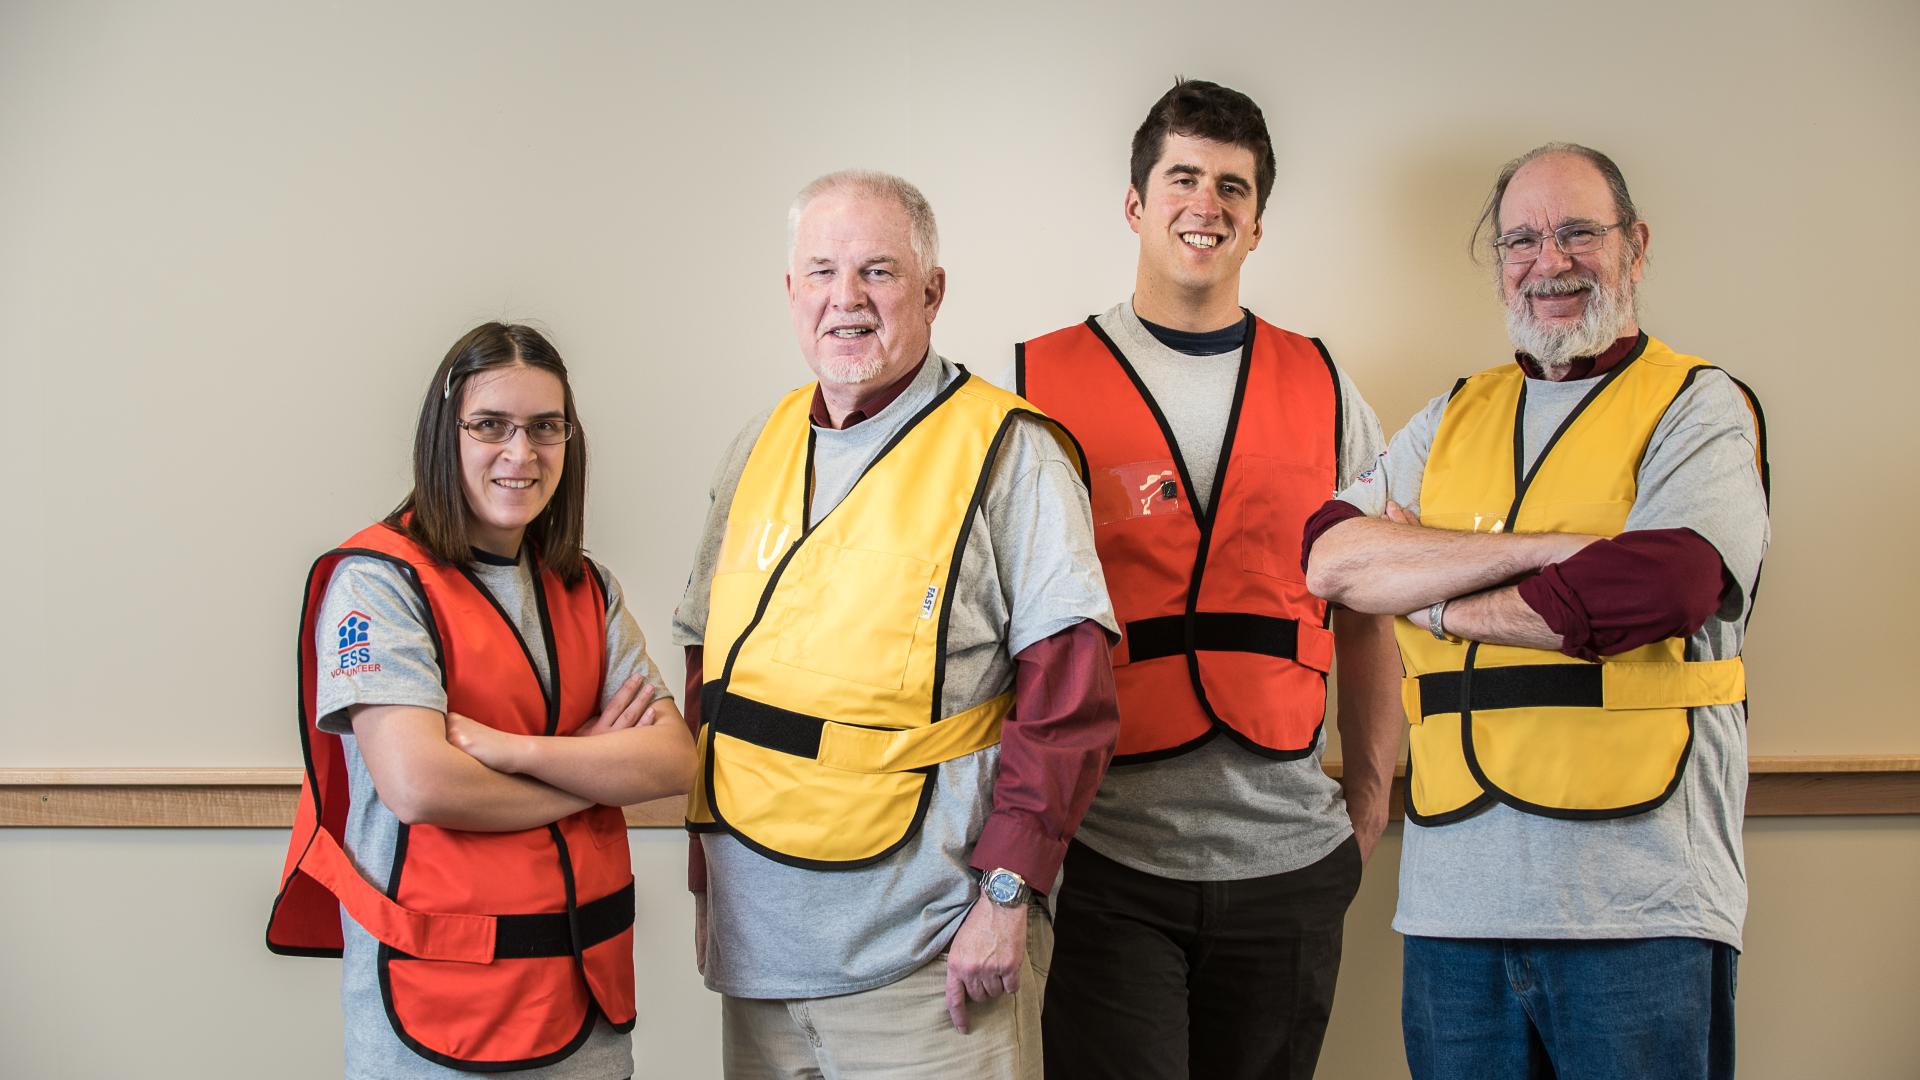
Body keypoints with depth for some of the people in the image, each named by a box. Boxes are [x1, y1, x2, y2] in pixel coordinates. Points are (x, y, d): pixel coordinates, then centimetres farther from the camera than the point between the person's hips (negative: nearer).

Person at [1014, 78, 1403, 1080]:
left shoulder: (1325, 391, 9)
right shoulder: (1036, 387, 1)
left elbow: (1368, 612, 15)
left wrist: (1370, 799, 8)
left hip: (1288, 859, 3)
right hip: (1102, 856, -2)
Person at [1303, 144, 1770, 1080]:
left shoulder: (1699, 408, 3)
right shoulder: (1453, 417, 16)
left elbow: (1653, 590, -16)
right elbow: (1332, 557, -1)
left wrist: (1439, 606, -5)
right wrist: (1544, 547, -10)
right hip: (1454, 895, 4)